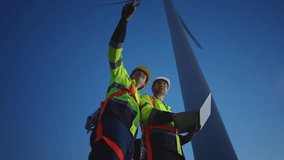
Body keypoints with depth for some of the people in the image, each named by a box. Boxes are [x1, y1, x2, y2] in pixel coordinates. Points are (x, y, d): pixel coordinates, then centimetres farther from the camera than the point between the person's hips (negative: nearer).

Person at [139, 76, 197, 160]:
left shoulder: (167, 109, 37)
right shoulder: (146, 98, 20)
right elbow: (148, 114, -4)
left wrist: (188, 136, 10)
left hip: (174, 149, 6)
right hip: (158, 143, -6)